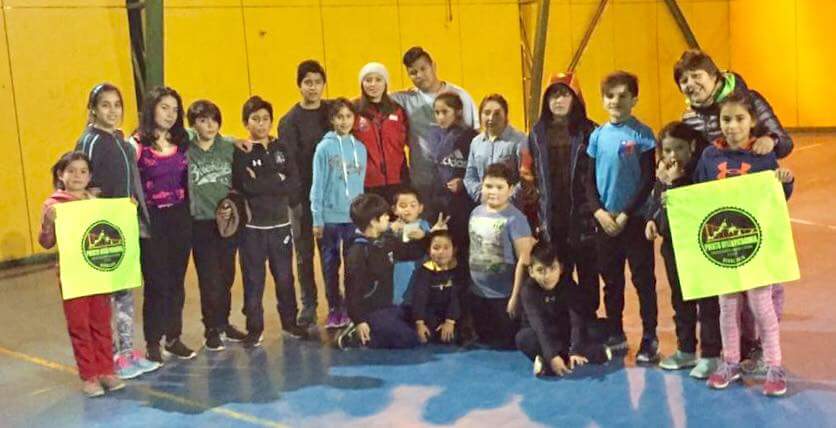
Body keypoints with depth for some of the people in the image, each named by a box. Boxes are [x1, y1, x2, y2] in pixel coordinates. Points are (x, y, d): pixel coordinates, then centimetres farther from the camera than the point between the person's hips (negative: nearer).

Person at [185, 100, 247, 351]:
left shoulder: (229, 147, 3)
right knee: (209, 279, 0)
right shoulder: (185, 150, -5)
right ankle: (212, 330, 13)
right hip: (202, 224, -3)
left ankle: (224, 323, 27)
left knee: (227, 276, 11)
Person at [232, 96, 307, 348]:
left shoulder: (282, 150, 8)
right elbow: (247, 186, -17)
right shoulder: (240, 153, -3)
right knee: (253, 280, 3)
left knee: (284, 277, 11)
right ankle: (254, 329, 14)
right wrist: (278, 181, -12)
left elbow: (294, 185, -4)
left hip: (280, 224, 3)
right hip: (252, 227, -3)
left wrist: (263, 183, -12)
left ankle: (290, 322, 26)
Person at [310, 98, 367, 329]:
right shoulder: (324, 148, -5)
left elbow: (362, 183, 8)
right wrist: (317, 219, -8)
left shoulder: (360, 148, 6)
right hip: (330, 217, -3)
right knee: (330, 266, 6)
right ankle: (334, 309, 17)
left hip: (355, 217, 3)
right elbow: (318, 185, -6)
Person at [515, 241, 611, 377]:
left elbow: (578, 319, -29)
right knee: (523, 337, -34)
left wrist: (575, 351, -44)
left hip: (568, 334, 1)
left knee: (601, 327, -24)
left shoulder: (568, 284, -17)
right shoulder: (528, 290, -21)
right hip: (546, 337, -1)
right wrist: (552, 355, -45)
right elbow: (539, 326, -32)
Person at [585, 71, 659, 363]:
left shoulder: (643, 135, -6)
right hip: (605, 220, 4)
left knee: (643, 280, 2)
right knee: (611, 280, 12)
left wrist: (626, 214, -14)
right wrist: (599, 211, -8)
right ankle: (615, 334, 25)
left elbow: (649, 180, -8)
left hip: (635, 218, -4)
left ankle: (649, 339, 10)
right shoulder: (598, 136, 5)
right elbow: (590, 180, 7)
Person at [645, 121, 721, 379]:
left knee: (707, 301, 2)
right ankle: (686, 350, 30)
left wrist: (674, 182, -25)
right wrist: (651, 220, -1)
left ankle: (710, 355, 11)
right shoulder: (663, 174, 6)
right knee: (680, 300, 17)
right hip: (672, 244, 7)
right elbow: (655, 202, 17)